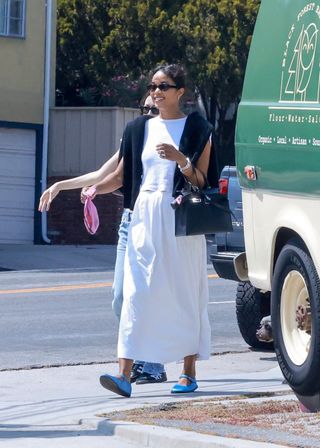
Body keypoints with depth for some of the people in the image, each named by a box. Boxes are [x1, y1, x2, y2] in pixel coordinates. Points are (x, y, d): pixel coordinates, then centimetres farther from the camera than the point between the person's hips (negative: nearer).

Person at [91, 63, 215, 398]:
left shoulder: (197, 130, 2)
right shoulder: (140, 129, 12)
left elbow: (201, 182, -1)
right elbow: (121, 175, 11)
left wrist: (181, 159, -18)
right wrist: (96, 188, -7)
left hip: (180, 218, -3)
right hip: (145, 216, 3)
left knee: (184, 294, 1)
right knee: (136, 294, -6)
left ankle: (189, 373, 11)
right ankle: (124, 373, -13)